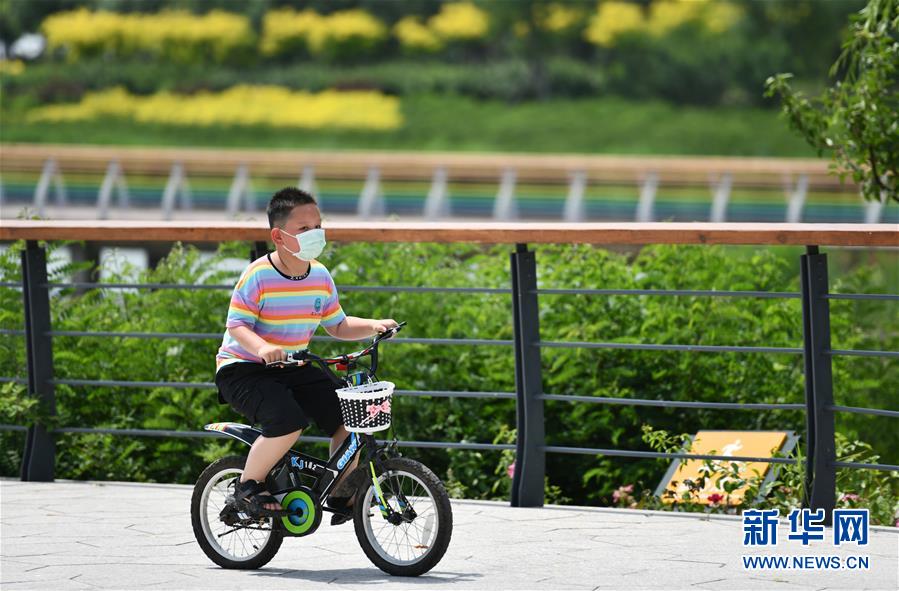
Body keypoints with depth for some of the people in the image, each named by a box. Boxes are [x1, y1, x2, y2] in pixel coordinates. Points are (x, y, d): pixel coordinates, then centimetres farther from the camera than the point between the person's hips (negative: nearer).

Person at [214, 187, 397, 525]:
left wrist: (373, 327, -4)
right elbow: (236, 325, -20)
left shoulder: (320, 276, 3)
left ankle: (339, 494, 14)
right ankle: (247, 489, -12)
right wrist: (261, 347, -39)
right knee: (288, 421, -33)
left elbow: (338, 326, 12)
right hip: (243, 368, -7)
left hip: (293, 369, 7)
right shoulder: (258, 276, -18)